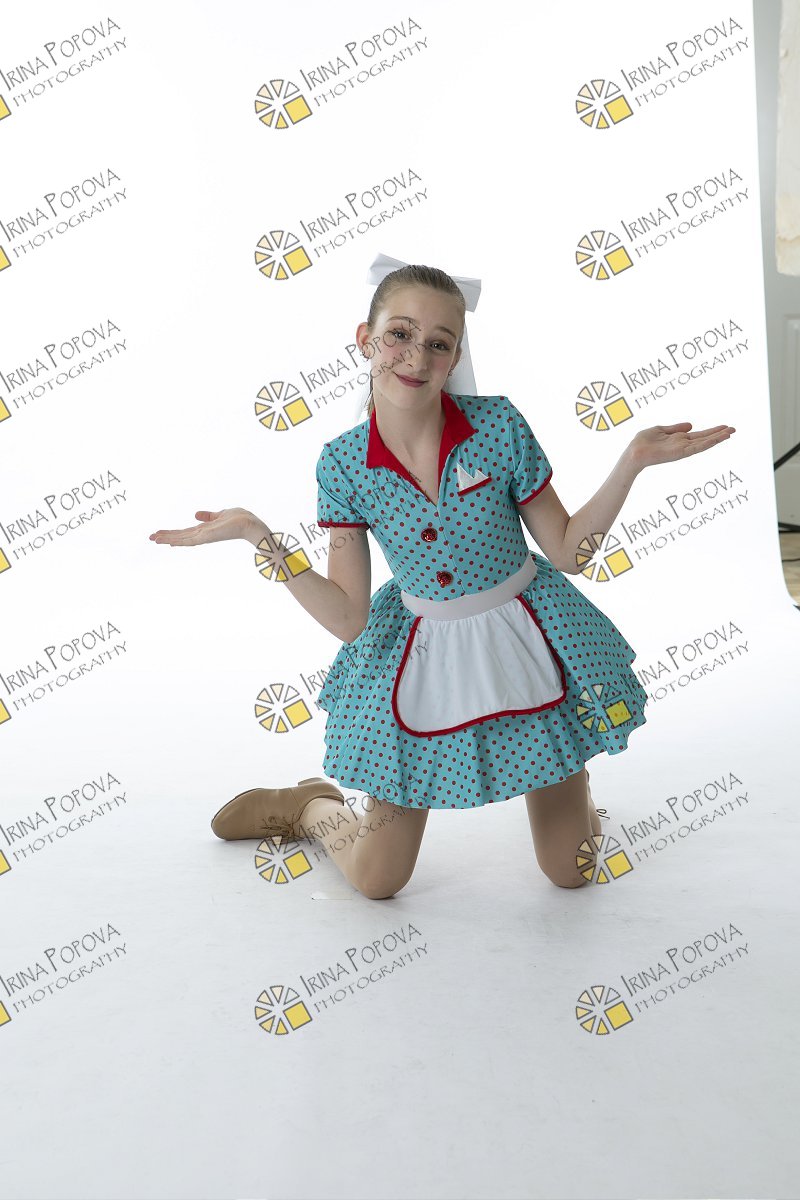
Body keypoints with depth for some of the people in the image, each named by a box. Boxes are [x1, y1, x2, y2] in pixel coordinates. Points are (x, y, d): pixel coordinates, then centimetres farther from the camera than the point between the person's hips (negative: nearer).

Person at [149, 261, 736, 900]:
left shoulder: (499, 424, -14)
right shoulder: (343, 463, -12)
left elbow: (568, 551, -6)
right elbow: (348, 619, -11)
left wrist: (634, 459, -16)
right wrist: (257, 535, -17)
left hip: (527, 639, 1)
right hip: (418, 654, 0)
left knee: (569, 871, 12)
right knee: (376, 881, 11)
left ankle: (571, 781, 44)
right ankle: (310, 805, 42)